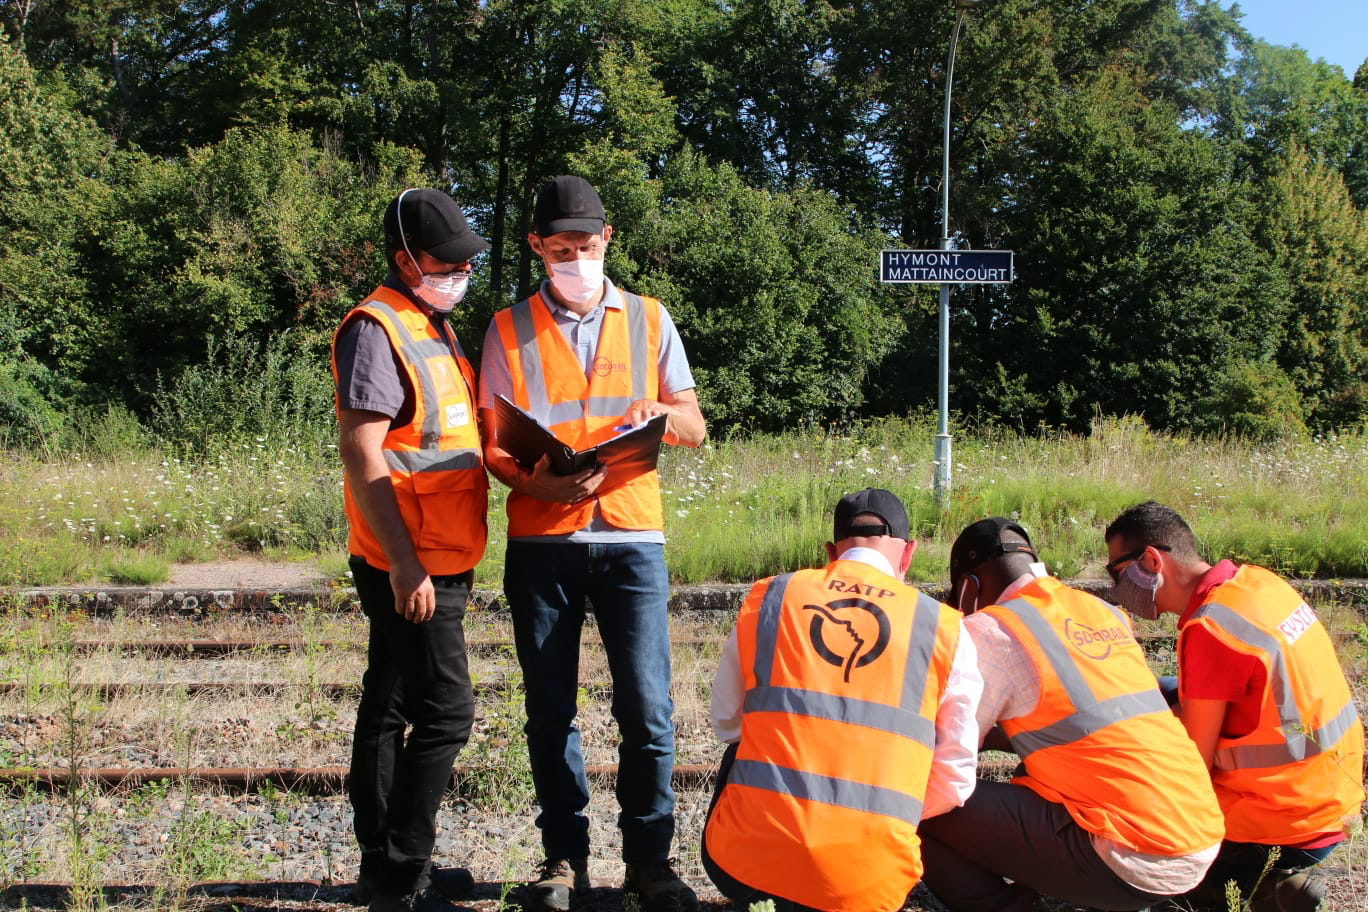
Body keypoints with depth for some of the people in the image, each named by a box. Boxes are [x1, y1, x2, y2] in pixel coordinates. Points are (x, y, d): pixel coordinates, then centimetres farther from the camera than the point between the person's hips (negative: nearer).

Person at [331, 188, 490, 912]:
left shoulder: (432, 326, 17)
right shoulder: (378, 329, -14)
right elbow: (360, 452, -20)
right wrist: (404, 565, -24)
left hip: (435, 562, 10)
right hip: (409, 567, -10)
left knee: (390, 709, 13)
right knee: (445, 711, -9)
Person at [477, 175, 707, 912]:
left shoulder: (648, 320, 10)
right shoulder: (509, 329, 8)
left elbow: (696, 429, 11)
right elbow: (493, 445, 4)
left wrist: (662, 414, -13)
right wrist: (538, 483, -17)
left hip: (630, 534, 0)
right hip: (541, 539, 0)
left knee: (646, 707, -5)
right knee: (550, 709, 5)